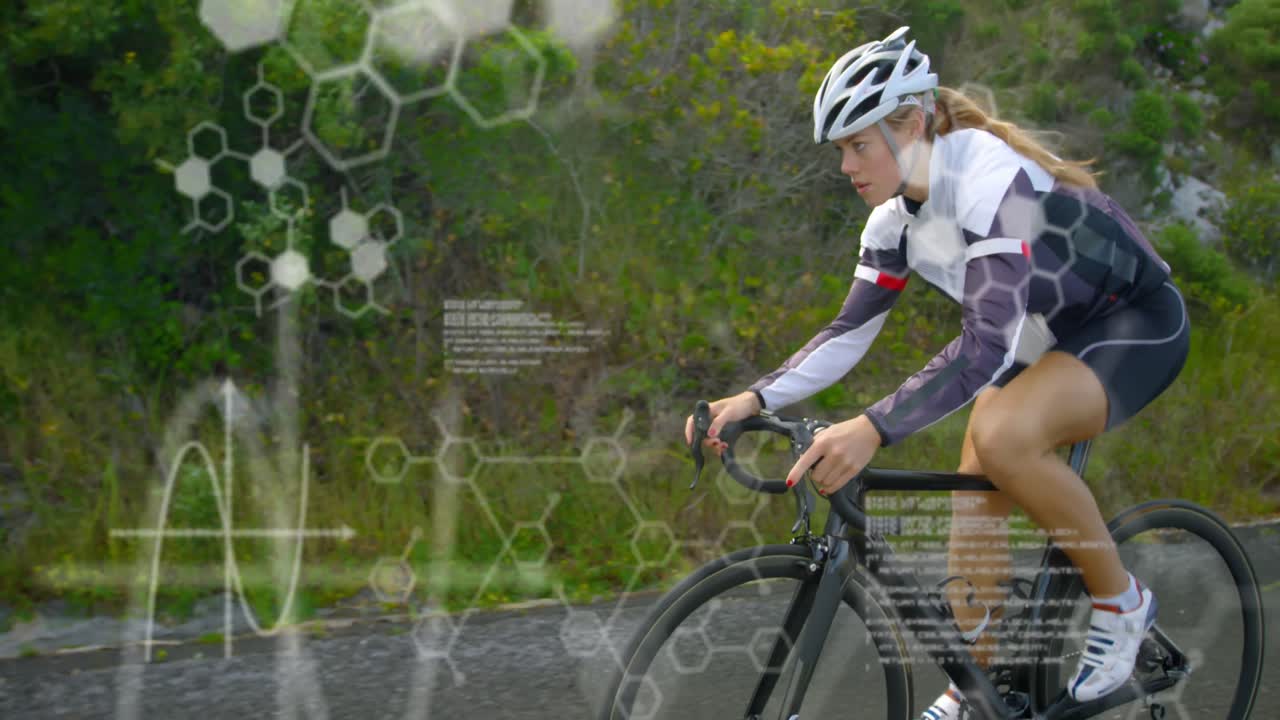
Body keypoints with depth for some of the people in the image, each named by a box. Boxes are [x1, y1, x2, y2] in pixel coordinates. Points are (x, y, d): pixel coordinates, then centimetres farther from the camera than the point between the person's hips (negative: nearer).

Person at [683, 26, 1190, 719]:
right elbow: (849, 331, 2)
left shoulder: (988, 175, -31)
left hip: (1137, 321, -9)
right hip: (1046, 337, 9)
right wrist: (754, 399, -12)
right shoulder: (897, 219, -4)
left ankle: (1120, 602, -12)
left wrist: (873, 429, -49)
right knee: (972, 504, 0)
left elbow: (988, 341, -40)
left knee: (1003, 434, -33)